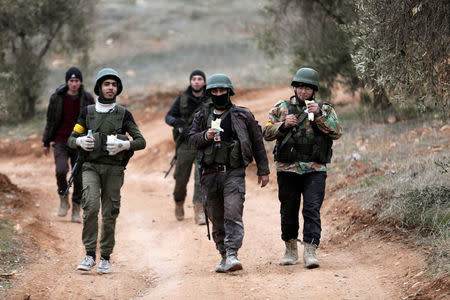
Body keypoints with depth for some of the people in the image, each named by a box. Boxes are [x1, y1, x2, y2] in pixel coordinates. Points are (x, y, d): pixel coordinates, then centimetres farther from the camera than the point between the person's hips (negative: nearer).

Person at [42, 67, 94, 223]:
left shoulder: (87, 99, -2)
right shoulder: (57, 98, -2)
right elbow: (50, 121, 7)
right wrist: (46, 143, 9)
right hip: (60, 142, -1)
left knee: (79, 177, 0)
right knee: (61, 170, -21)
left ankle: (76, 211, 14)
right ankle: (64, 199, 3)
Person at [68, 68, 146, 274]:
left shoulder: (123, 114, 5)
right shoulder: (87, 112, 9)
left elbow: (141, 141, 4)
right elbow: (71, 139, 13)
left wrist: (124, 145, -15)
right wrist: (80, 141, -9)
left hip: (114, 169, 0)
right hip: (91, 166, 0)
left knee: (109, 213, 2)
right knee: (90, 206, -19)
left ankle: (105, 257, 14)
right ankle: (90, 254, -13)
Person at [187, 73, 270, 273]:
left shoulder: (242, 116, 4)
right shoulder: (202, 116, 12)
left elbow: (257, 142, 9)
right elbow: (191, 139, 11)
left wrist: (263, 170, 8)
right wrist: (205, 136, -10)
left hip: (234, 173, -3)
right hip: (210, 174, 3)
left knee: (233, 215, -17)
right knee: (216, 219, 8)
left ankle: (232, 254, -22)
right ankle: (224, 256, 18)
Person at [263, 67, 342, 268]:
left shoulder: (324, 110, 8)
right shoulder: (281, 108, 10)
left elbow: (337, 133, -6)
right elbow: (266, 133, 6)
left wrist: (318, 115, -16)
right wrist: (283, 125, -11)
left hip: (315, 170, -1)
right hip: (287, 169, 1)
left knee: (312, 209, -13)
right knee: (289, 211, 9)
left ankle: (310, 251, -16)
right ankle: (290, 248, 25)